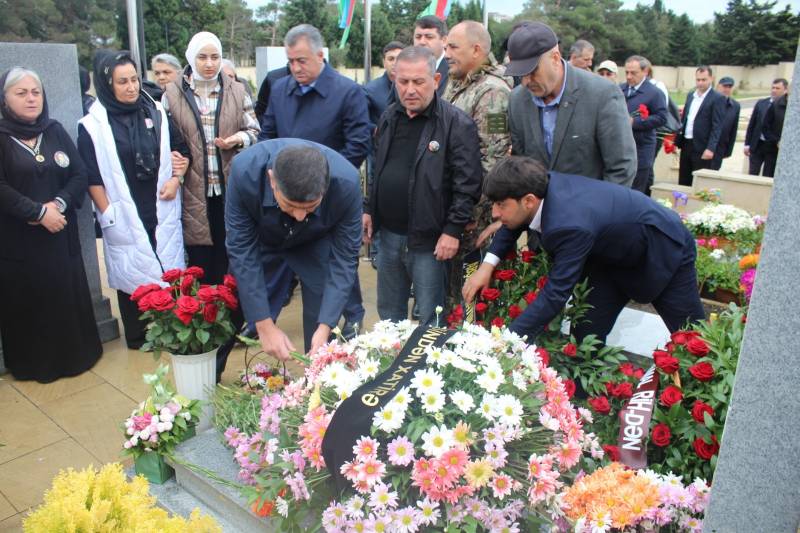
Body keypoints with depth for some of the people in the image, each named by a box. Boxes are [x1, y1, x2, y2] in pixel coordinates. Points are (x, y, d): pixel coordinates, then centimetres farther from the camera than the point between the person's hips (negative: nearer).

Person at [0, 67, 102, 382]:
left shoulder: (55, 131, 10)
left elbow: (80, 175, 3)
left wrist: (58, 204, -12)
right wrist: (38, 212, -15)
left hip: (61, 234, 3)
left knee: (68, 296, 6)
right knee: (28, 301, 3)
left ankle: (75, 354, 20)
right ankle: (33, 363, 17)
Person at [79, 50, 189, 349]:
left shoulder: (157, 114, 4)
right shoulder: (92, 126, -5)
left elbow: (181, 149, 14)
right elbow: (92, 177, -4)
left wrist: (176, 179, -2)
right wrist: (108, 215, -7)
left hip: (163, 211, 3)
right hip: (125, 216, -2)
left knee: (169, 270, 7)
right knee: (132, 274, 6)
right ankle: (138, 338, 21)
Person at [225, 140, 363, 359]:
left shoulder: (346, 183, -36)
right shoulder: (245, 171, -37)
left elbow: (344, 258, -25)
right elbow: (242, 250, -27)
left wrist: (325, 326, -31)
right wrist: (264, 325, -29)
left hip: (316, 243, 0)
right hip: (260, 240, 1)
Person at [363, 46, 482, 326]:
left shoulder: (457, 123, -12)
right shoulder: (389, 117, 10)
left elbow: (468, 184, -15)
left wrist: (453, 230, -18)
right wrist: (369, 209, 13)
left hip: (429, 240, -6)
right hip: (388, 234, 7)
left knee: (431, 322, 4)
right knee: (389, 314, 20)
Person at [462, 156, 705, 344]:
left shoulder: (570, 225, -43)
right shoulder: (543, 186, -20)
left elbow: (555, 294, -40)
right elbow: (515, 223, 0)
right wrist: (487, 265, -12)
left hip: (664, 248, -7)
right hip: (616, 255, 7)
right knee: (586, 336, 4)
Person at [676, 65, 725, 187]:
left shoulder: (716, 98, -7)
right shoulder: (690, 95, 14)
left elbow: (717, 127, -12)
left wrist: (710, 148, -21)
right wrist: (677, 141, 12)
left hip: (702, 147, -6)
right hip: (686, 145, 7)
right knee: (683, 182, 11)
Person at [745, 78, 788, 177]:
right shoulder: (761, 103, 5)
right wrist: (747, 144, 4)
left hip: (774, 148, -3)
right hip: (757, 145, 3)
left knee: (767, 177, 5)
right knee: (752, 175, 6)